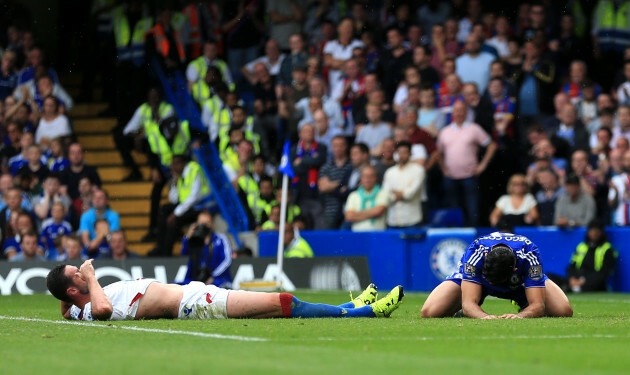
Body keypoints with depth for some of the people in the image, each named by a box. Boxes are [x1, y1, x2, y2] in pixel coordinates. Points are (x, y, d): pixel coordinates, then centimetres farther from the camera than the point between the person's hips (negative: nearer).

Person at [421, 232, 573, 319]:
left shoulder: (529, 256, -40)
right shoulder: (476, 253, -41)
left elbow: (538, 304, -39)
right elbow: (468, 304, -43)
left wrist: (520, 316, -61)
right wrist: (484, 316, -66)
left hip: (521, 283, 1)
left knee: (564, 311, -18)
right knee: (429, 312, -22)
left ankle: (521, 307, 16)